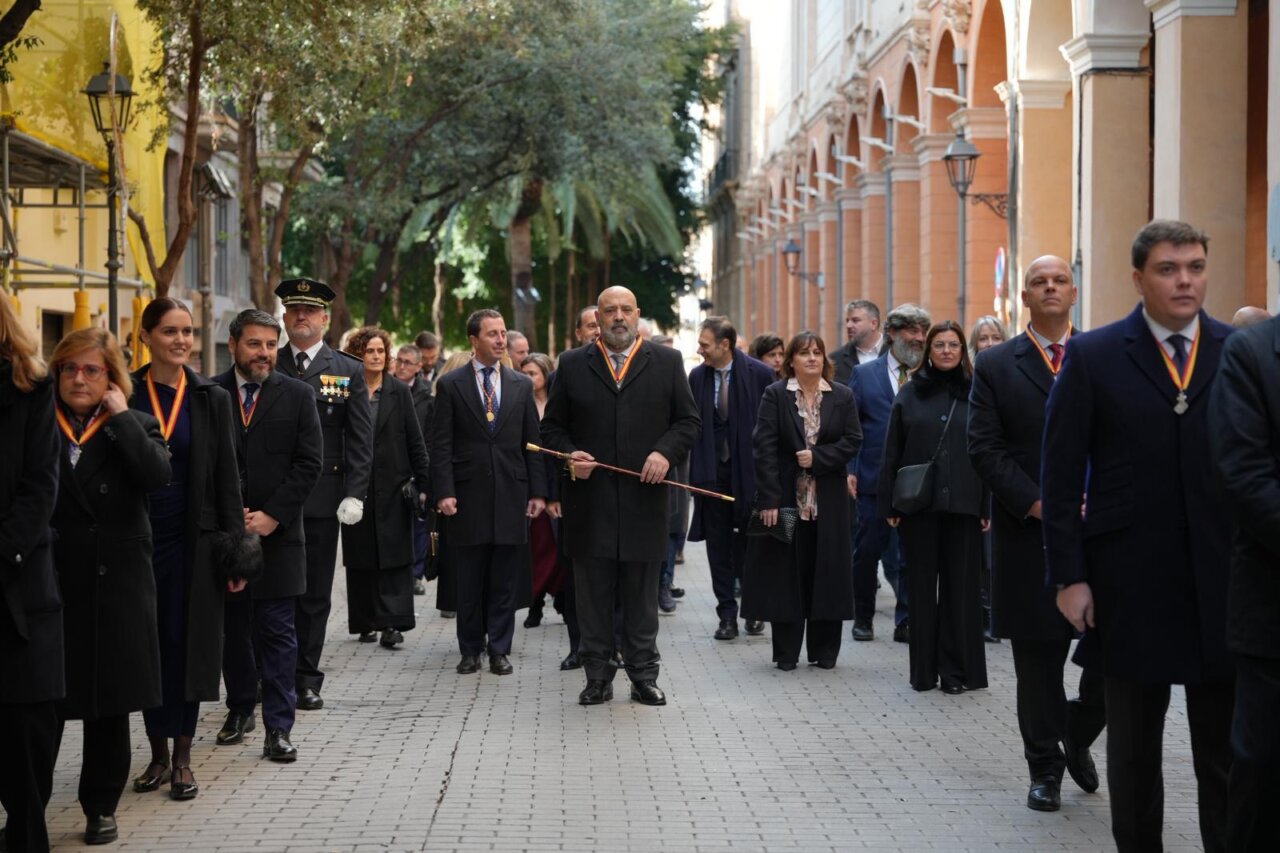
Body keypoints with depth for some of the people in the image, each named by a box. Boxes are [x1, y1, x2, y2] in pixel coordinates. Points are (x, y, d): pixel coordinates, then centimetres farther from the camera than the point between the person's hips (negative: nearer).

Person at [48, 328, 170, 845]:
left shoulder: (135, 427, 6)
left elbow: (157, 474, -17)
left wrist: (119, 416, -12)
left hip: (116, 585, 1)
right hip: (50, 582, 0)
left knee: (111, 704, 8)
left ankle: (101, 807, 20)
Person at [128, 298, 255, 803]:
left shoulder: (211, 399, 3)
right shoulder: (125, 396, 1)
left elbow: (226, 477, 2)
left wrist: (235, 548, -3)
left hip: (193, 538, 0)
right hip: (138, 538, 0)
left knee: (187, 644, 0)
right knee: (148, 645, 6)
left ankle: (182, 759, 7)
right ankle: (158, 755, 16)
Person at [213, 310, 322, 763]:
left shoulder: (298, 395, 2)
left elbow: (309, 463, -2)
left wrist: (271, 515, -10)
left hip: (277, 533, -1)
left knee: (276, 632, -3)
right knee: (232, 628, 11)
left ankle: (278, 727, -1)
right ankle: (240, 708, 27)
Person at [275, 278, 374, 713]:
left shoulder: (349, 371, 6)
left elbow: (361, 440, 3)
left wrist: (355, 494, -7)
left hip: (321, 498, 0)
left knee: (314, 595, 5)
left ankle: (306, 679, 11)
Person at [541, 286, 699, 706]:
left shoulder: (666, 362, 8)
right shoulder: (572, 365, 8)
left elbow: (688, 420, 7)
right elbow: (552, 426, 10)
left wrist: (666, 452, -10)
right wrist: (569, 454, -9)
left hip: (643, 498, 0)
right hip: (590, 500, 0)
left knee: (642, 596, 6)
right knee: (593, 596, 4)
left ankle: (643, 676, 14)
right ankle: (598, 677, 11)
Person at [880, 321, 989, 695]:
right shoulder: (911, 393, 7)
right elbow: (892, 452, 6)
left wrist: (989, 506, -5)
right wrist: (888, 505, 1)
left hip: (962, 505, -1)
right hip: (918, 505, 1)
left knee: (960, 585, 2)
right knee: (922, 586, 6)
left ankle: (957, 668, 9)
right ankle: (924, 669, 13)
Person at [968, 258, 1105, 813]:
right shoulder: (996, 366, 4)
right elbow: (985, 448, -3)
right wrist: (1037, 505, -12)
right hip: (1029, 534, -1)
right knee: (1038, 658, 5)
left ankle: (1078, 738, 24)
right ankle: (1046, 768, 17)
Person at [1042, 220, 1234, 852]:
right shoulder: (1092, 357, -1)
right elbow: (1060, 476, -2)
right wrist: (1069, 577, -6)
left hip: (1224, 585, 1)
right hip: (1130, 585, -1)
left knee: (1227, 752, 6)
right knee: (1133, 747, 12)